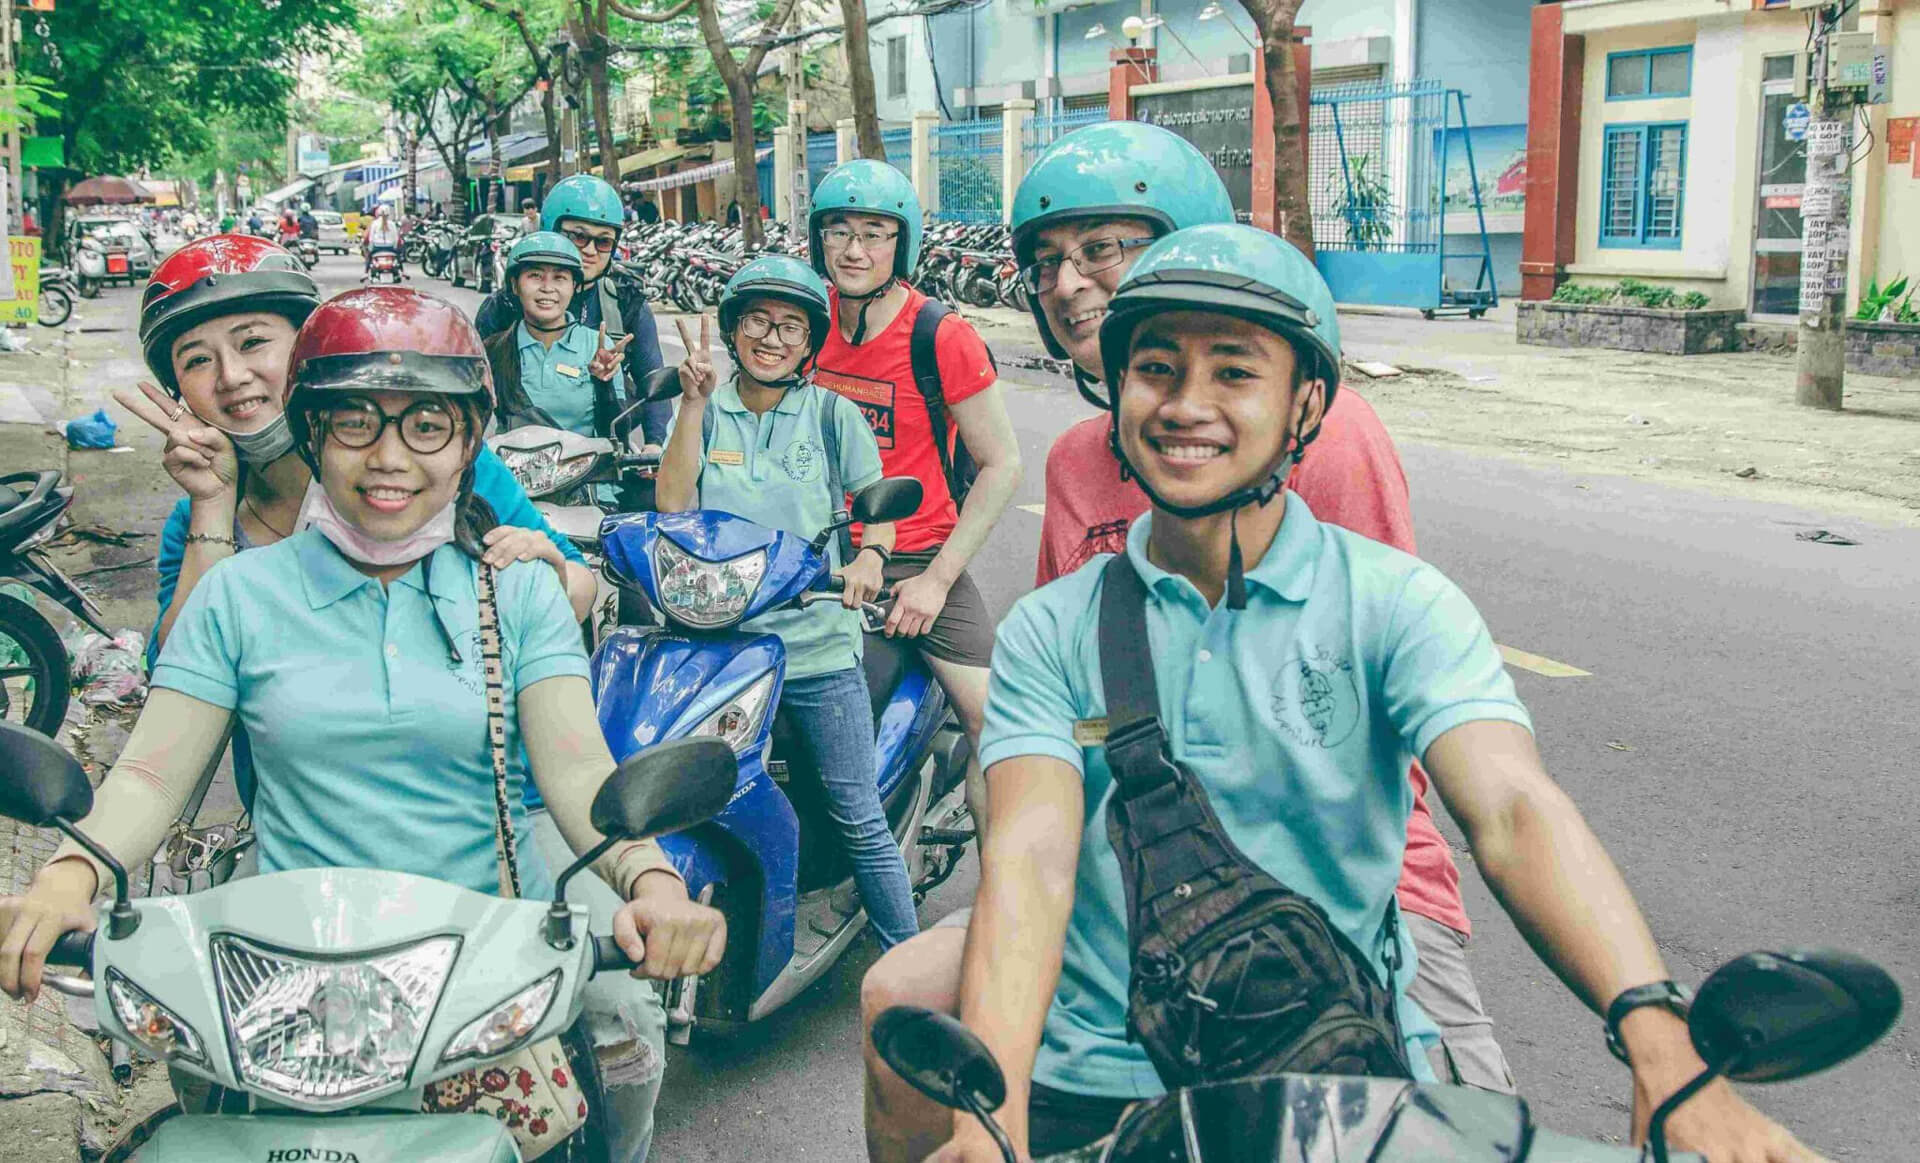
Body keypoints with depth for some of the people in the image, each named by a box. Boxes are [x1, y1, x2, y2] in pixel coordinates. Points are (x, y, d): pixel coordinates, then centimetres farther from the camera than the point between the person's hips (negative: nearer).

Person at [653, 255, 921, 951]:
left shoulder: (830, 413, 5)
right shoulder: (707, 410, 8)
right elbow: (672, 505, -6)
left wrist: (870, 558, -16)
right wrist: (693, 404, -14)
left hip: (817, 643, -1)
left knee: (858, 818, 0)